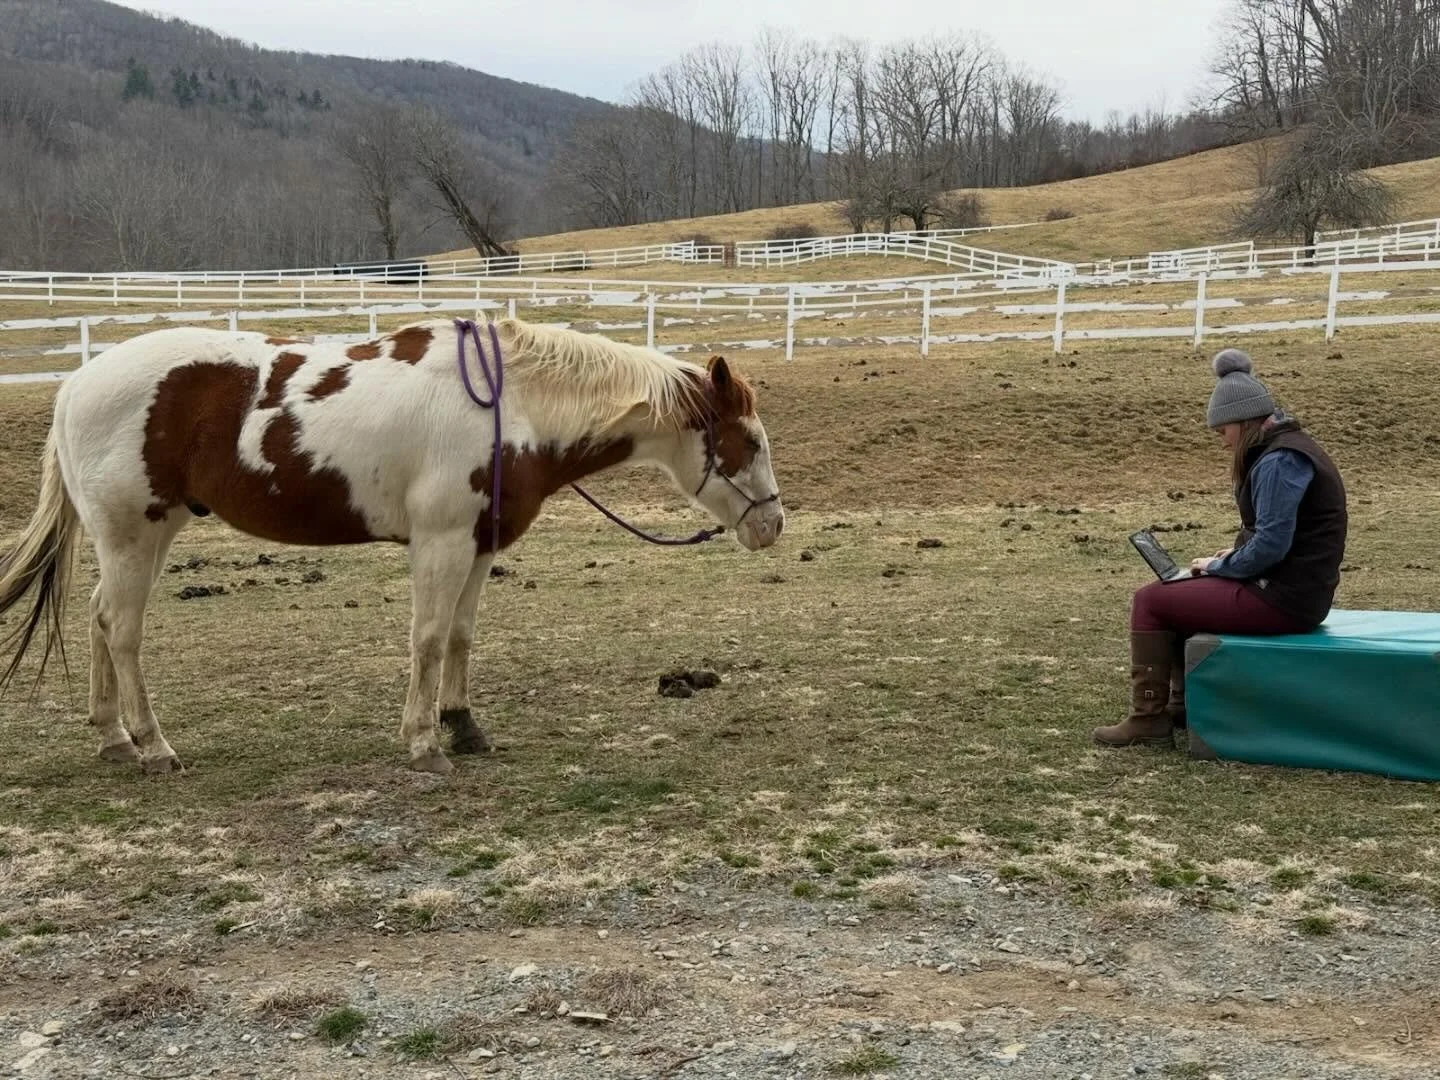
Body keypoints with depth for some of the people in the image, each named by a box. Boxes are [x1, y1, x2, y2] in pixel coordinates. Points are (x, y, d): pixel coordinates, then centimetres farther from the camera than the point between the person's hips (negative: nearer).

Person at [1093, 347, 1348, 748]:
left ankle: (1148, 720, 1)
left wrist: (1218, 567, -9)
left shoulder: (1280, 461, -19)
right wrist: (1231, 558, 6)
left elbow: (1270, 545, -25)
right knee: (1180, 590, 25)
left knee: (1151, 601, -6)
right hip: (1293, 587, 11)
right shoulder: (1284, 449, 13)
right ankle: (1183, 704, 27)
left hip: (1283, 599, -11)